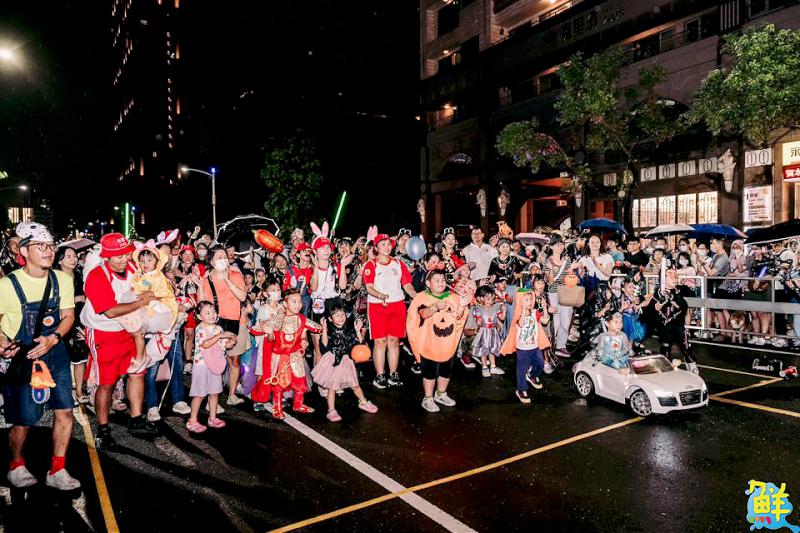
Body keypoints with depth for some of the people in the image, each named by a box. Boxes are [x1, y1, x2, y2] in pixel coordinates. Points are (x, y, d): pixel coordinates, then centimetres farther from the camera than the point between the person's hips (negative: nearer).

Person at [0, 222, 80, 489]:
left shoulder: (62, 280, -1)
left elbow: (68, 315, 2)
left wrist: (53, 339, -14)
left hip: (55, 354, 3)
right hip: (21, 358, -3)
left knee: (64, 411, 2)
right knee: (23, 420, 4)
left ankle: (57, 472, 19)